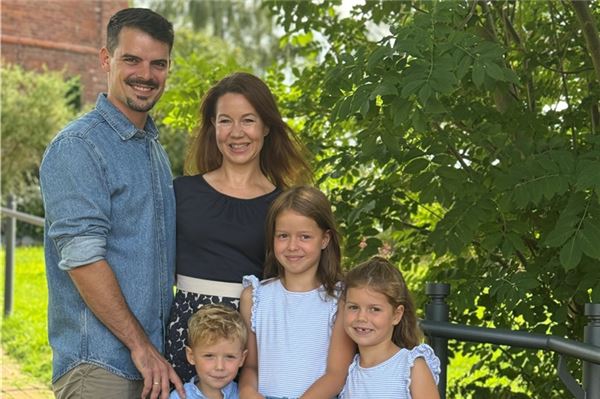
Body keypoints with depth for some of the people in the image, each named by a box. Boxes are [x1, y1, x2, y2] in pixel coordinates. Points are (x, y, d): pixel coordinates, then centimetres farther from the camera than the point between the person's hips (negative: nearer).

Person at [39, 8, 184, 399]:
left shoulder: (155, 148, 15)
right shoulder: (78, 147, -11)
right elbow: (81, 257, -19)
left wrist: (156, 348, 13)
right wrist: (140, 345, -18)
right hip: (99, 366, -7)